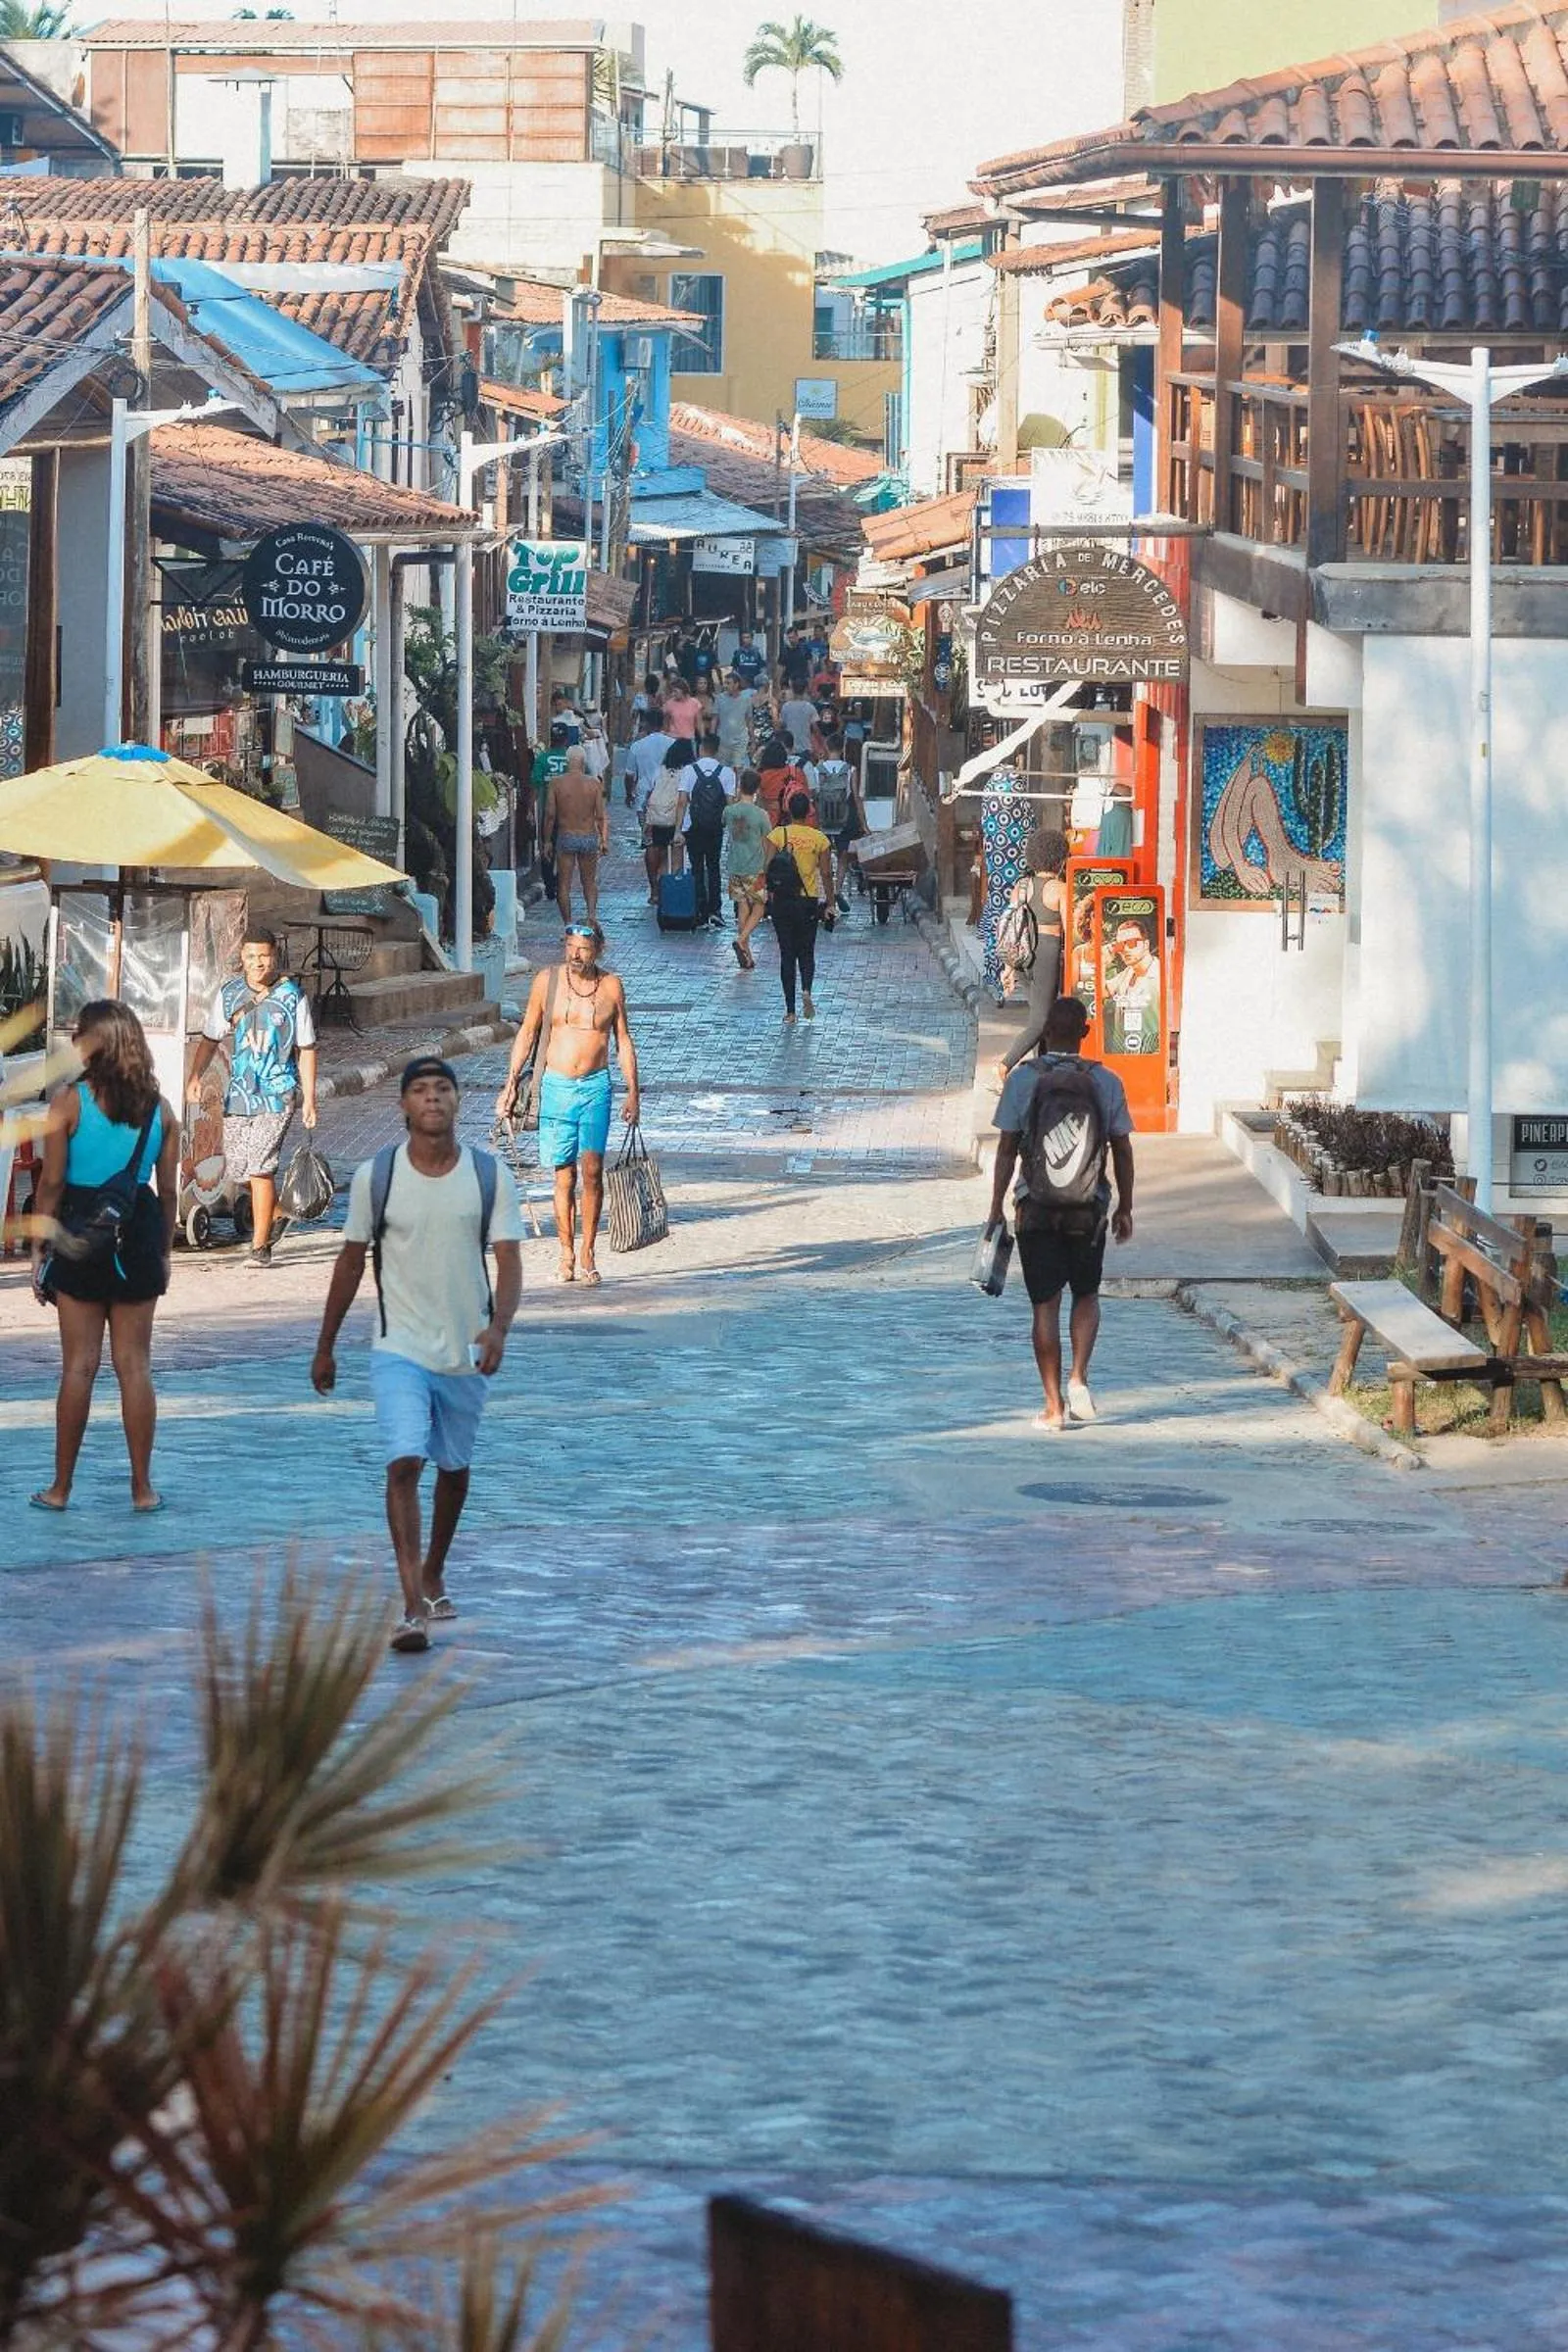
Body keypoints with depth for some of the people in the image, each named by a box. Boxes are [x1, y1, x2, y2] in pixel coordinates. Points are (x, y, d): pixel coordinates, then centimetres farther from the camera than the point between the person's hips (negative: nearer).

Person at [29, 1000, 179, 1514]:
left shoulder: (69, 1104, -8)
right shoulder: (159, 1109, 2)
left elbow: (51, 1183, -8)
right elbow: (169, 1190, 5)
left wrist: (39, 1249, 0)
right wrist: (163, 1252, 16)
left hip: (80, 1237, -2)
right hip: (137, 1236, 2)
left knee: (79, 1364, 3)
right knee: (135, 1364, 8)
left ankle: (60, 1487, 9)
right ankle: (142, 1487, 10)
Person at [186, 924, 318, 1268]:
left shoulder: (292, 995, -2)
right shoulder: (229, 994, 5)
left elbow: (306, 1050, 3)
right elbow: (210, 1039, 12)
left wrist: (309, 1098, 0)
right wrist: (195, 1075, -6)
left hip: (277, 1093, -4)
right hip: (238, 1093, 4)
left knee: (260, 1166, -15)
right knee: (237, 1168, 10)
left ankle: (260, 1245, -10)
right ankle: (272, 1210, 39)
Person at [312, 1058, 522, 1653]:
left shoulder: (489, 1176, -4)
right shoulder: (375, 1177, -5)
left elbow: (509, 1261, -8)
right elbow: (351, 1262, 6)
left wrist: (499, 1328, -26)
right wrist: (325, 1346, 10)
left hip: (467, 1352, 2)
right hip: (399, 1350, -2)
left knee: (453, 1469, 17)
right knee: (404, 1464, -17)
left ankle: (433, 1576, 41)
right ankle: (413, 1607, -22)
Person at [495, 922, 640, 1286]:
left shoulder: (611, 987, 4)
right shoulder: (546, 982, 2)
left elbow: (624, 1041, 12)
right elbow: (527, 1032, 10)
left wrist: (633, 1092, 8)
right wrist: (511, 1083, 6)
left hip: (595, 1087, 0)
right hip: (556, 1087, 0)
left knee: (592, 1168, -12)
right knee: (564, 1175, 1)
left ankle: (587, 1253, -3)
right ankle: (567, 1258, 8)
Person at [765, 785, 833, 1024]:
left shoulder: (778, 834, -5)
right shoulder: (820, 839, -3)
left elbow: (768, 868, -9)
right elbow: (826, 873, -2)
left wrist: (770, 893, 4)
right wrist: (830, 904, 5)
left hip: (782, 900, 0)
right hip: (809, 901, 0)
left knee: (787, 955, 7)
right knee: (806, 952, 15)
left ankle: (790, 1011, 5)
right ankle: (806, 990, -14)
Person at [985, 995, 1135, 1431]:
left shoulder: (1022, 1079, -5)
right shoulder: (1106, 1082, -2)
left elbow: (1007, 1149, -4)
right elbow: (1122, 1150, 2)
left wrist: (996, 1209, 2)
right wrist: (1124, 1208, 12)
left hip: (1036, 1207, -1)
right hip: (1089, 1208, 1)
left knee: (1045, 1304, 4)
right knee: (1086, 1295, 18)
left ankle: (1054, 1406, 4)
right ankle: (1078, 1378, -3)